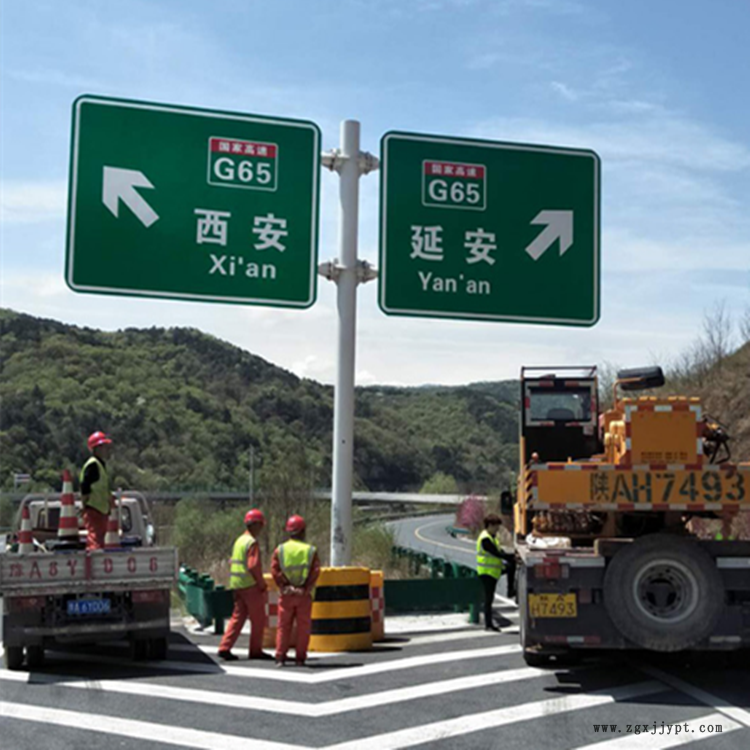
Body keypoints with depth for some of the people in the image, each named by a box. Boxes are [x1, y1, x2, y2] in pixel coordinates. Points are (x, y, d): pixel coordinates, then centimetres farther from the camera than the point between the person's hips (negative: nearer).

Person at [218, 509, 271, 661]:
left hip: (237, 586, 8)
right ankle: (256, 650, 10)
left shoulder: (239, 540, 14)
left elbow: (232, 563, 19)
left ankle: (225, 648, 2)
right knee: (258, 619, 4)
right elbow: (254, 566, -22)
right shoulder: (252, 543, -14)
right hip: (251, 586, -8)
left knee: (237, 617, 9)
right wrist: (262, 584, -12)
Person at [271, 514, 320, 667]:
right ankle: (300, 658, 7)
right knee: (303, 627, 7)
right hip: (304, 595, -1)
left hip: (286, 594, 1)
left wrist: (284, 586, -6)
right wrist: (306, 589, -8)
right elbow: (315, 572, -9)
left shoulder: (279, 550, 0)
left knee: (284, 626, 8)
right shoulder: (311, 551, -1)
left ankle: (280, 657, 2)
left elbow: (275, 571, -8)